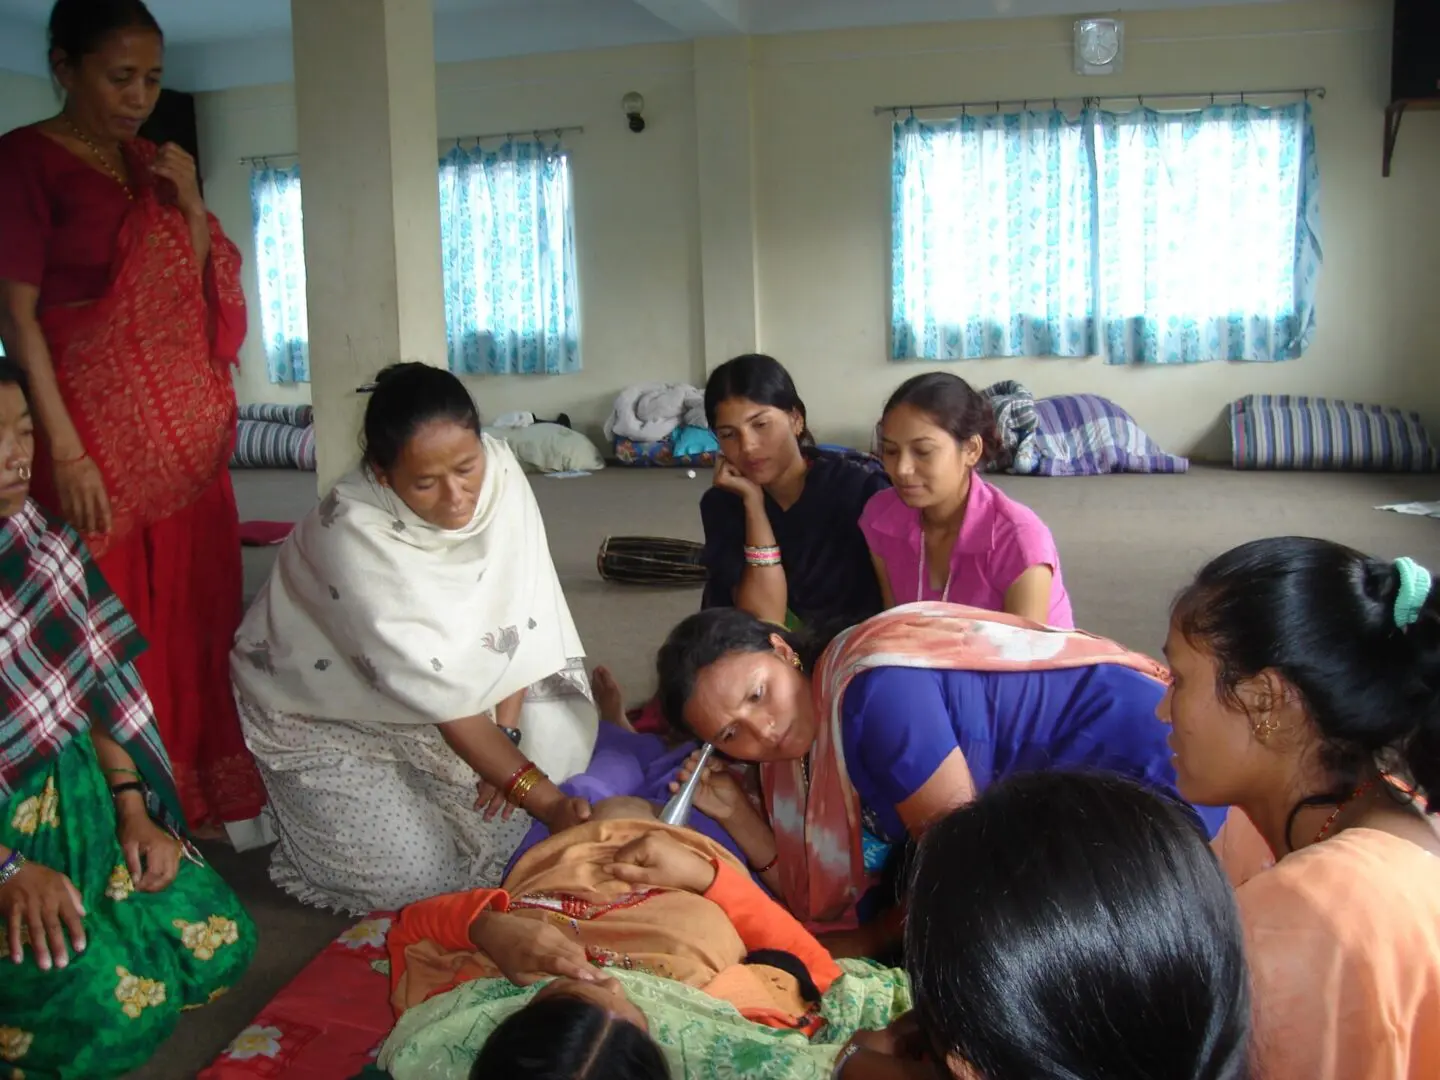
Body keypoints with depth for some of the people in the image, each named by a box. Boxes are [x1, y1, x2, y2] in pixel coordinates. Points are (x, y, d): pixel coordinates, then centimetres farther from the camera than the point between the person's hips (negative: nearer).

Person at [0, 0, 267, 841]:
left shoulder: (153, 164, 13)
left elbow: (202, 300, 14)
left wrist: (190, 204, -1)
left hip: (185, 436, 6)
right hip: (99, 439, -6)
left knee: (196, 612, 10)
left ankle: (205, 799, 23)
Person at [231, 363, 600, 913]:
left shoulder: (498, 471, -20)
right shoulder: (354, 532, -34)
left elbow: (520, 616, -13)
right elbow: (438, 692, -36)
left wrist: (506, 728, -22)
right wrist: (544, 799, -39)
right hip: (324, 714, -5)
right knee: (415, 878, -13)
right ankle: (305, 804, 14)